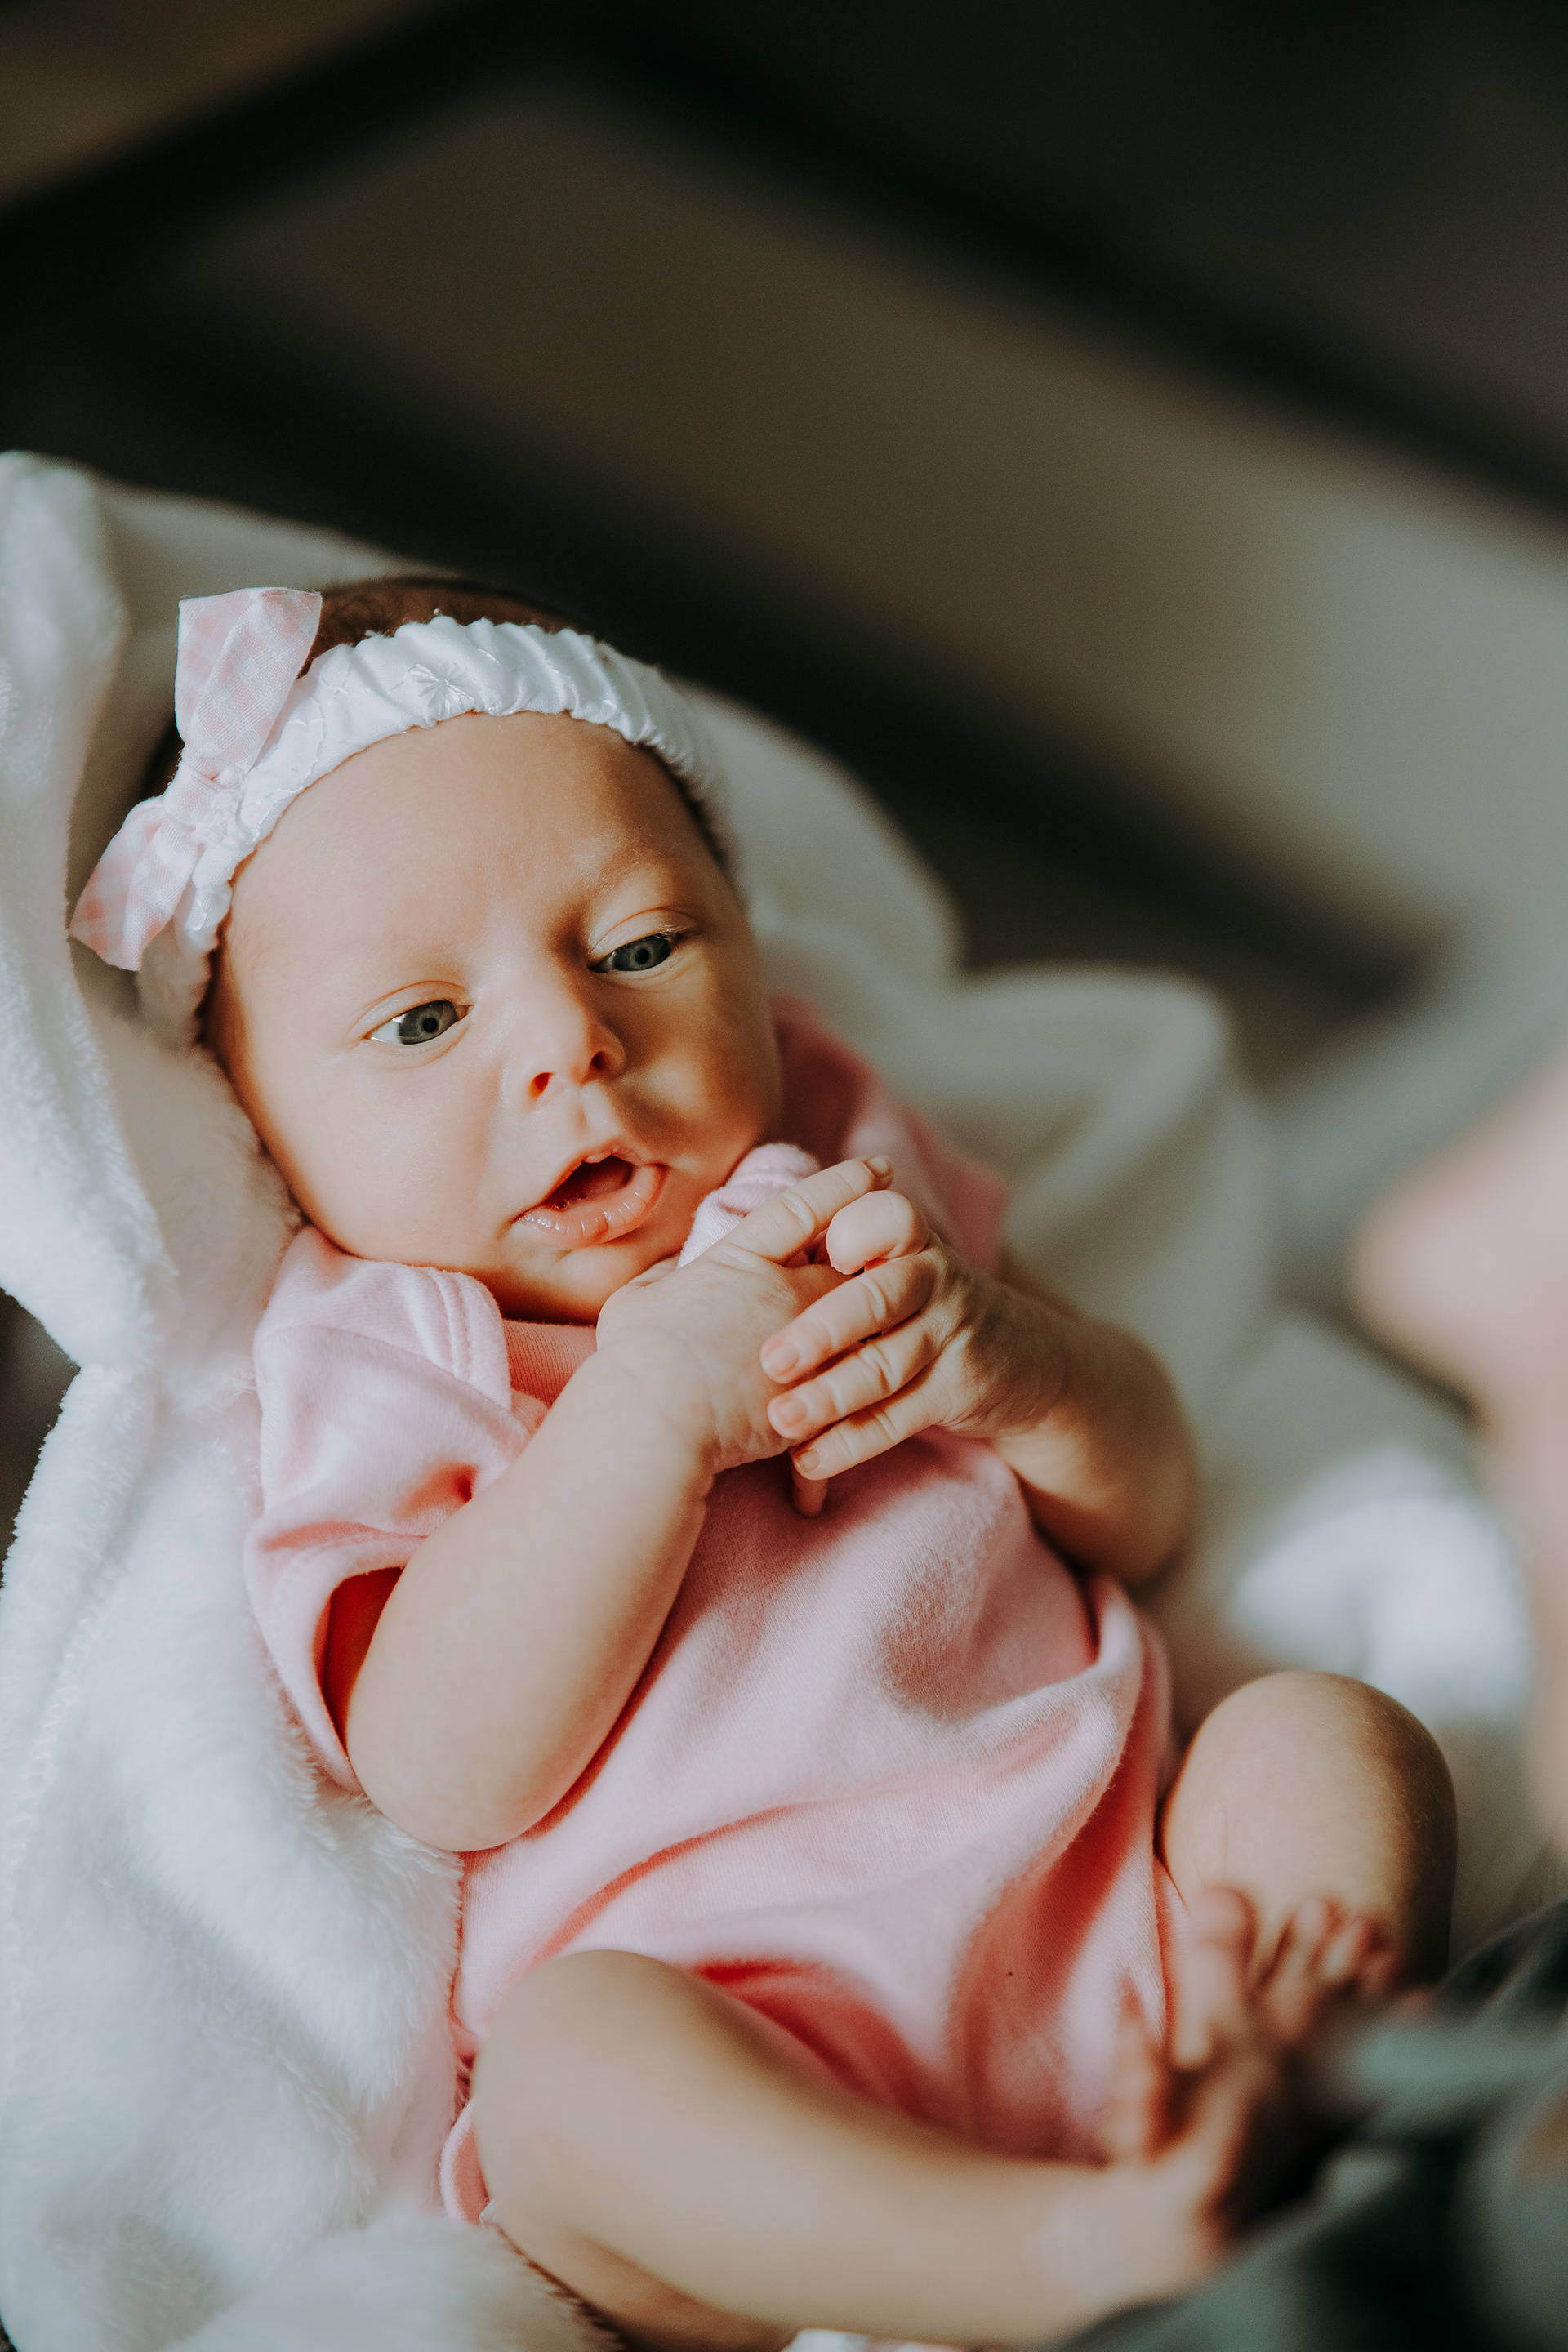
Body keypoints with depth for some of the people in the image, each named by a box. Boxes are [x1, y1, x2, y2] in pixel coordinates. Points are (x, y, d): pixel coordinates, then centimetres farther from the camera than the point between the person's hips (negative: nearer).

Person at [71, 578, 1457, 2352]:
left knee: (1333, 1741, -15)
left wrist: (1008, 1359, -4)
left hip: (1106, 1915, 5)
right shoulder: (371, 1360, 6)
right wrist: (653, 1401, -18)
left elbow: (1149, 1510, 19)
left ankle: (1229, 2094, -37)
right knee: (564, 2064, -33)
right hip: (745, 2013, -5)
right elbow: (450, 1776, -10)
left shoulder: (837, 1193, 19)